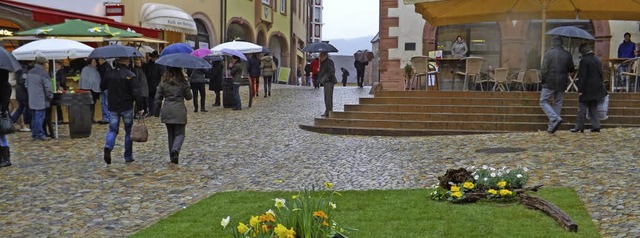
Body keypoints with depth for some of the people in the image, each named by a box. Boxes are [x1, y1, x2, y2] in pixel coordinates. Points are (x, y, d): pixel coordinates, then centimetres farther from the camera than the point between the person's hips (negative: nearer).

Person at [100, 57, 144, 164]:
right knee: (128, 131, 10)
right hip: (127, 107, -3)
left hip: (113, 108, 3)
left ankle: (108, 147, -21)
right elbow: (137, 93, -15)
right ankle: (128, 157, 14)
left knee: (112, 130, 9)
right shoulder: (130, 75, -10)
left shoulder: (110, 74, 1)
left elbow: (102, 86, 17)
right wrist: (140, 108, -11)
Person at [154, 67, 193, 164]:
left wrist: (157, 111, 15)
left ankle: (172, 156, 16)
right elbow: (189, 97, 4)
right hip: (179, 110, -3)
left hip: (166, 111, 3)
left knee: (170, 133, 15)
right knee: (180, 133, 2)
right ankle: (176, 149, -26)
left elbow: (158, 98, 5)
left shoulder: (163, 82, 3)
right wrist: (188, 87, 20)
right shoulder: (183, 82, -5)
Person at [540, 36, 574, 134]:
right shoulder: (567, 55, 4)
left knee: (543, 101, 4)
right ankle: (552, 127, 12)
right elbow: (571, 69, 9)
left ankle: (555, 118, -17)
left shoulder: (549, 53, -9)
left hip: (550, 82, -5)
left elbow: (544, 69, -12)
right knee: (558, 103, 11)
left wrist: (542, 80, 0)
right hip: (562, 83, 5)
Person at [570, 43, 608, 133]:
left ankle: (579, 126, 0)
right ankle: (596, 126, 9)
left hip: (587, 89, -7)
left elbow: (582, 76, -17)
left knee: (582, 107, -1)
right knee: (593, 107, 12)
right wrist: (600, 85, 23)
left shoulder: (584, 60, -15)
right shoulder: (597, 59, 9)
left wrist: (580, 89, -14)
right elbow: (600, 73, 16)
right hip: (596, 88, 7)